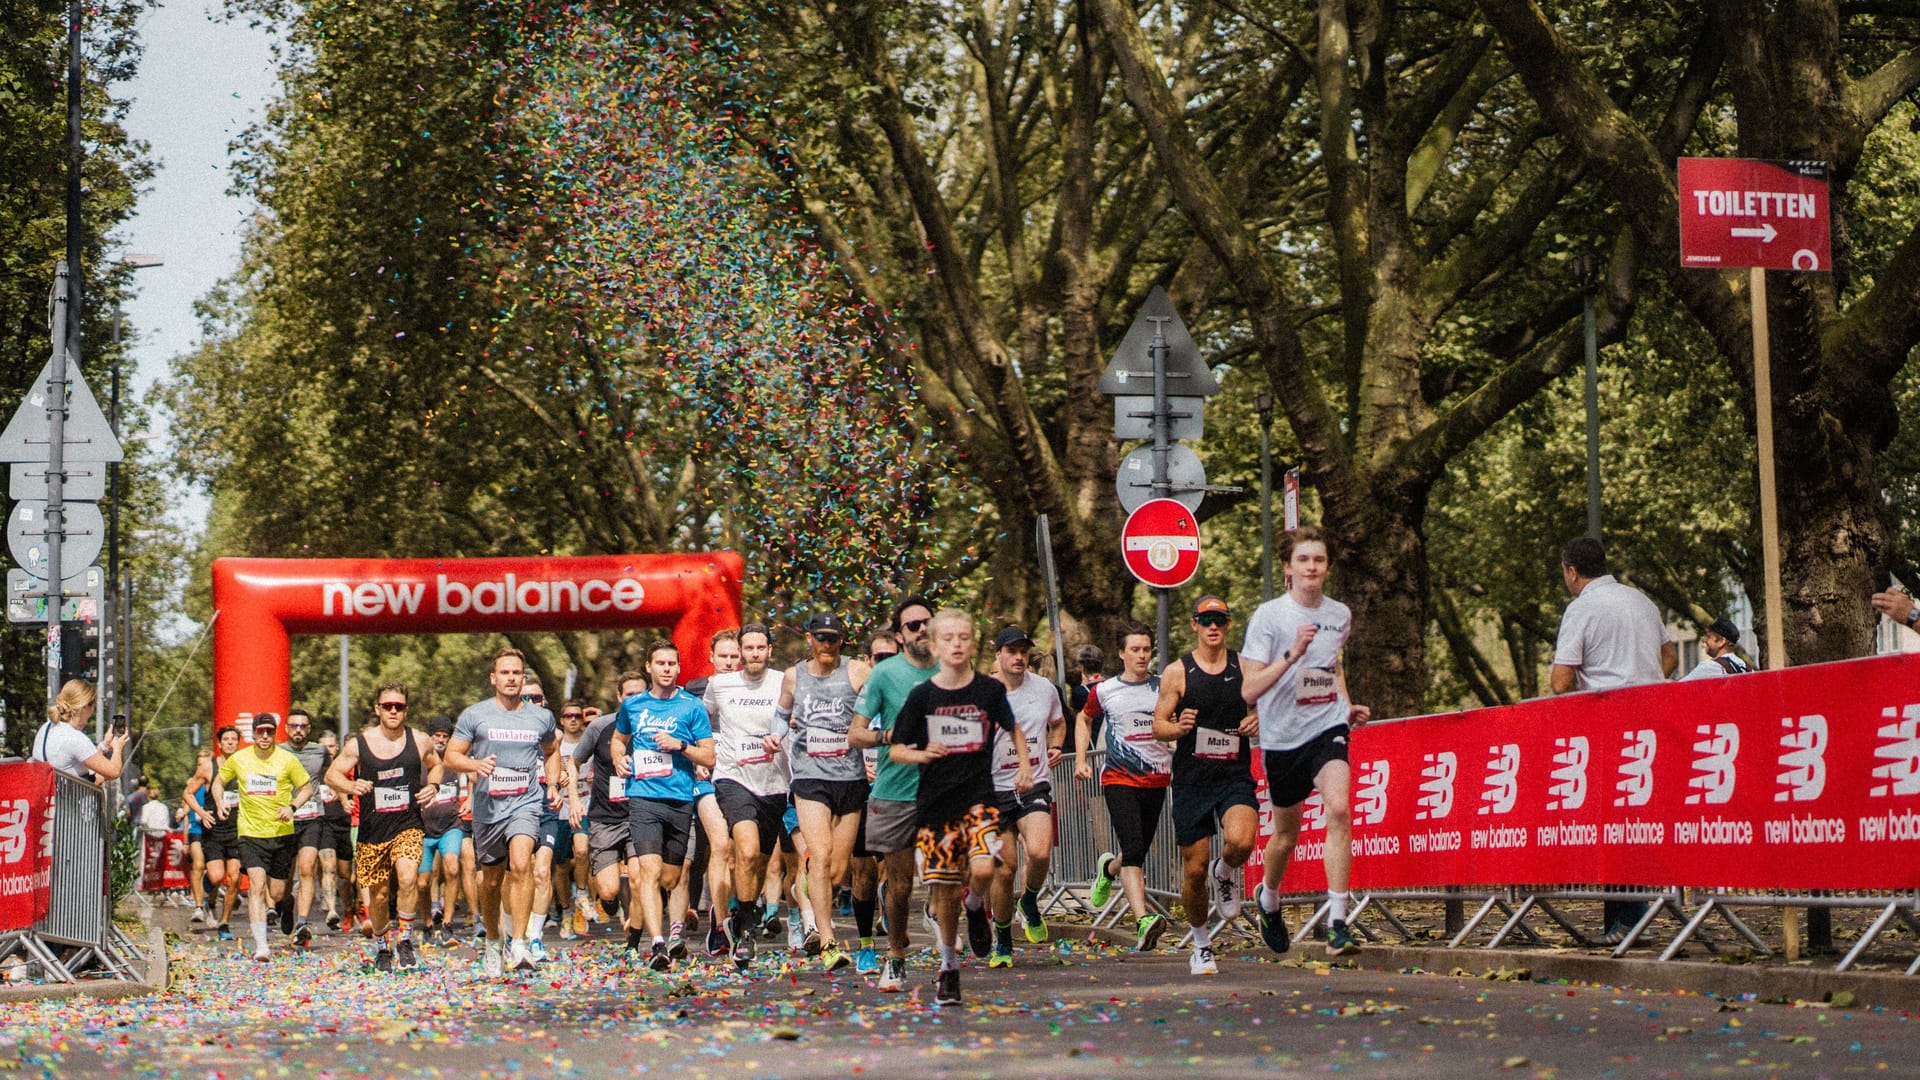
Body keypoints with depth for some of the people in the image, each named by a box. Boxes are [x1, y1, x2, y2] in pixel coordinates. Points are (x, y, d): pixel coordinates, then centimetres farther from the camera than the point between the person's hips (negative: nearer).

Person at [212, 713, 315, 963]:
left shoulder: (287, 760, -3)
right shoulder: (238, 759, 2)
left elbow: (307, 788, 5)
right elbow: (219, 781, 18)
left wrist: (292, 806, -13)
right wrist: (220, 802, -2)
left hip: (282, 833, 0)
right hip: (251, 833, 0)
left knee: (277, 894, 6)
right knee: (257, 886, -17)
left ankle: (286, 906, 45)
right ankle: (260, 946, -20)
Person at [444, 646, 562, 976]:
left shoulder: (541, 717, 7)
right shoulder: (474, 714, 1)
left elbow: (551, 752, 26)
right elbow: (451, 755, 2)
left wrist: (552, 784, 12)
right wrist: (475, 764, -19)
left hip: (526, 804, -1)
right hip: (487, 808, 1)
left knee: (521, 865, -25)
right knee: (491, 881, 13)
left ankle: (518, 944, -26)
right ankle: (492, 944, 34)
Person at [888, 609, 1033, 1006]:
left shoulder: (989, 690, 1)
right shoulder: (922, 696, -1)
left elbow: (1013, 729, 20)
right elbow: (896, 749, 3)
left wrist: (1024, 766, 8)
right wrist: (922, 755, -17)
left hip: (979, 797, -1)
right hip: (935, 801, 1)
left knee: (982, 870, -22)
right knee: (944, 888, 3)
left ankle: (976, 906, 15)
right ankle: (949, 967, 22)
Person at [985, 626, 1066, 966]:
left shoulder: (1045, 689, 5)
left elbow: (1058, 723, 25)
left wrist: (1056, 747, 7)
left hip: (1035, 786, 1)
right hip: (995, 788, -1)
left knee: (1039, 852, -23)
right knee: (1004, 871, 2)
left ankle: (1029, 901, 9)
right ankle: (1003, 943, 20)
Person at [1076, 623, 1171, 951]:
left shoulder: (1163, 687, 4)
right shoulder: (1104, 691, 3)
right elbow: (1085, 720, 21)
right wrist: (1081, 759, 11)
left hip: (1157, 779, 3)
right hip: (1119, 778, -3)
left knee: (1139, 851, 11)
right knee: (1134, 850, -18)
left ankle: (1108, 868, 47)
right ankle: (1143, 921, -26)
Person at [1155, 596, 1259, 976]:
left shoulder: (1245, 667, 5)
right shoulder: (1177, 672, 0)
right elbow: (1158, 726, 3)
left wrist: (1260, 722, -6)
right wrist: (1178, 728, -19)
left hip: (1235, 776, 0)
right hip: (1192, 779, 0)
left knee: (1241, 841, -28)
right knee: (1194, 870, 3)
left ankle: (1225, 873, 9)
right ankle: (1202, 946, 24)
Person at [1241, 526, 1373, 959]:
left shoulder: (1340, 615, 5)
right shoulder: (1268, 616, -9)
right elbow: (1249, 690, -16)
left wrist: (1347, 706, 12)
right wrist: (1292, 654, -27)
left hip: (1328, 728, 2)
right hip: (1282, 736, -1)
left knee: (1338, 809, -23)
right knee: (1287, 833, 12)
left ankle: (1338, 923, -22)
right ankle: (1269, 901, 44)